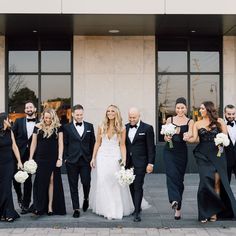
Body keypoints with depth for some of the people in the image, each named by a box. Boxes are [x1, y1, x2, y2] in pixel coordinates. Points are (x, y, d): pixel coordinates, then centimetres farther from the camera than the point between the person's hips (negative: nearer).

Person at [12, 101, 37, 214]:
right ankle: (19, 196, 30)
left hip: (30, 155, -1)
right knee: (15, 178, 2)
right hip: (18, 154, 1)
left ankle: (26, 204, 14)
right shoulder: (19, 121, 7)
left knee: (28, 180, 4)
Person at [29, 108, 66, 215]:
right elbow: (33, 143, 7)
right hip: (40, 158, 1)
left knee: (52, 181, 2)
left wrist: (60, 158, -6)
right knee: (40, 181, -2)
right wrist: (31, 158, 2)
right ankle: (39, 207, 0)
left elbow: (60, 143, 0)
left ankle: (50, 206, 7)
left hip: (53, 158, 0)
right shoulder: (38, 127, 4)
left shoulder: (58, 127, 1)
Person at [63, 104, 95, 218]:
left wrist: (92, 158, 5)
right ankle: (76, 209, 14)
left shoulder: (89, 126, 8)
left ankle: (86, 198, 29)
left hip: (86, 160, 1)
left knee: (86, 182, -3)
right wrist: (65, 158, -4)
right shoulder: (67, 127, 2)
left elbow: (92, 143, 10)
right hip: (72, 161, -1)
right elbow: (65, 144, 2)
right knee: (73, 186, 4)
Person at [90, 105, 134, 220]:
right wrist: (93, 158, 4)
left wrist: (124, 160, -9)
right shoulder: (102, 127, 5)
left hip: (115, 157, -2)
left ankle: (117, 210, 11)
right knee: (102, 183, 3)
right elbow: (97, 143, 8)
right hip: (102, 157, 2)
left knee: (115, 184, 0)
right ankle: (105, 209, 15)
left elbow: (122, 145, -1)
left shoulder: (121, 128, 0)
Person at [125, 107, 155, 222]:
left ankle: (137, 213, -5)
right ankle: (137, 207, 25)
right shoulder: (125, 127, 10)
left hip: (140, 163, -5)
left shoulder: (147, 128, -3)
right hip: (128, 162, 5)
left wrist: (150, 163, -9)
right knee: (131, 187, 9)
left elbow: (151, 147, -4)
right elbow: (123, 145, 13)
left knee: (138, 187, -7)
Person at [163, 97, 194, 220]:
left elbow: (190, 135, -13)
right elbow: (165, 137, 9)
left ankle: (177, 207, 16)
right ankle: (174, 200, -31)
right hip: (169, 151, 0)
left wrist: (179, 132, -32)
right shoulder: (170, 120, 9)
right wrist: (167, 138, -15)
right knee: (171, 174, -20)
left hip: (182, 152, 0)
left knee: (179, 178, 4)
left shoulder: (190, 122, 4)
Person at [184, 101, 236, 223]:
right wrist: (187, 139, -20)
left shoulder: (219, 121, 7)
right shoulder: (197, 124, 11)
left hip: (217, 154, 0)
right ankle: (206, 212, -2)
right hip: (203, 155, 0)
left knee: (217, 181, -4)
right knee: (206, 181, -9)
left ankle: (215, 211, 4)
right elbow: (194, 138, 0)